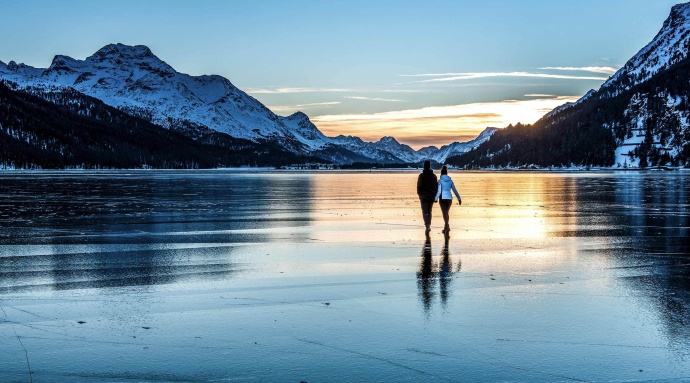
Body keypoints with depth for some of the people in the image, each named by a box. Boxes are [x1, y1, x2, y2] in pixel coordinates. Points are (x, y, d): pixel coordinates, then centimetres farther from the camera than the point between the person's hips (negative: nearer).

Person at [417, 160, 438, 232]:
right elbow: (436, 186, 6)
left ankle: (427, 225, -22)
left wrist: (419, 194, 4)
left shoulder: (421, 176, -7)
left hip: (424, 196, -4)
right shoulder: (434, 176, 5)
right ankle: (429, 224, 20)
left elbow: (419, 186, -8)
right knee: (429, 211, 17)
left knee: (425, 212, -6)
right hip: (431, 196, 4)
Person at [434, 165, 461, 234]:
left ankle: (447, 227, -23)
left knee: (444, 213, -5)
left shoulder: (440, 181, -6)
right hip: (449, 198, 4)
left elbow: (439, 191, -13)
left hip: (443, 199, -4)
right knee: (446, 213, 18)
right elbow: (455, 190, 5)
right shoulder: (450, 180, 5)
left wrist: (435, 199, -8)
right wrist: (459, 199, 9)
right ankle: (446, 228, 22)